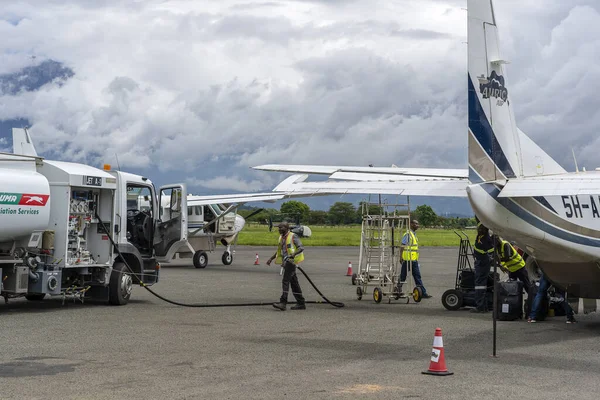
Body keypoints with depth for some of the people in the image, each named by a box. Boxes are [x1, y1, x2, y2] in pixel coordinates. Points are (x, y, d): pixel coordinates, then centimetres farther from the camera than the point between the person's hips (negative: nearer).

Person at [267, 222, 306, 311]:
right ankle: (301, 303, 13)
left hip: (291, 262, -9)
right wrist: (271, 259, 22)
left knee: (285, 281, -14)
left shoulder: (293, 236, -10)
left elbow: (301, 248, -17)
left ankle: (283, 303, -18)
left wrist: (294, 254, -33)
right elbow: (279, 251, 28)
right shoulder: (281, 237, 16)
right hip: (285, 262, 9)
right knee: (294, 283, 9)